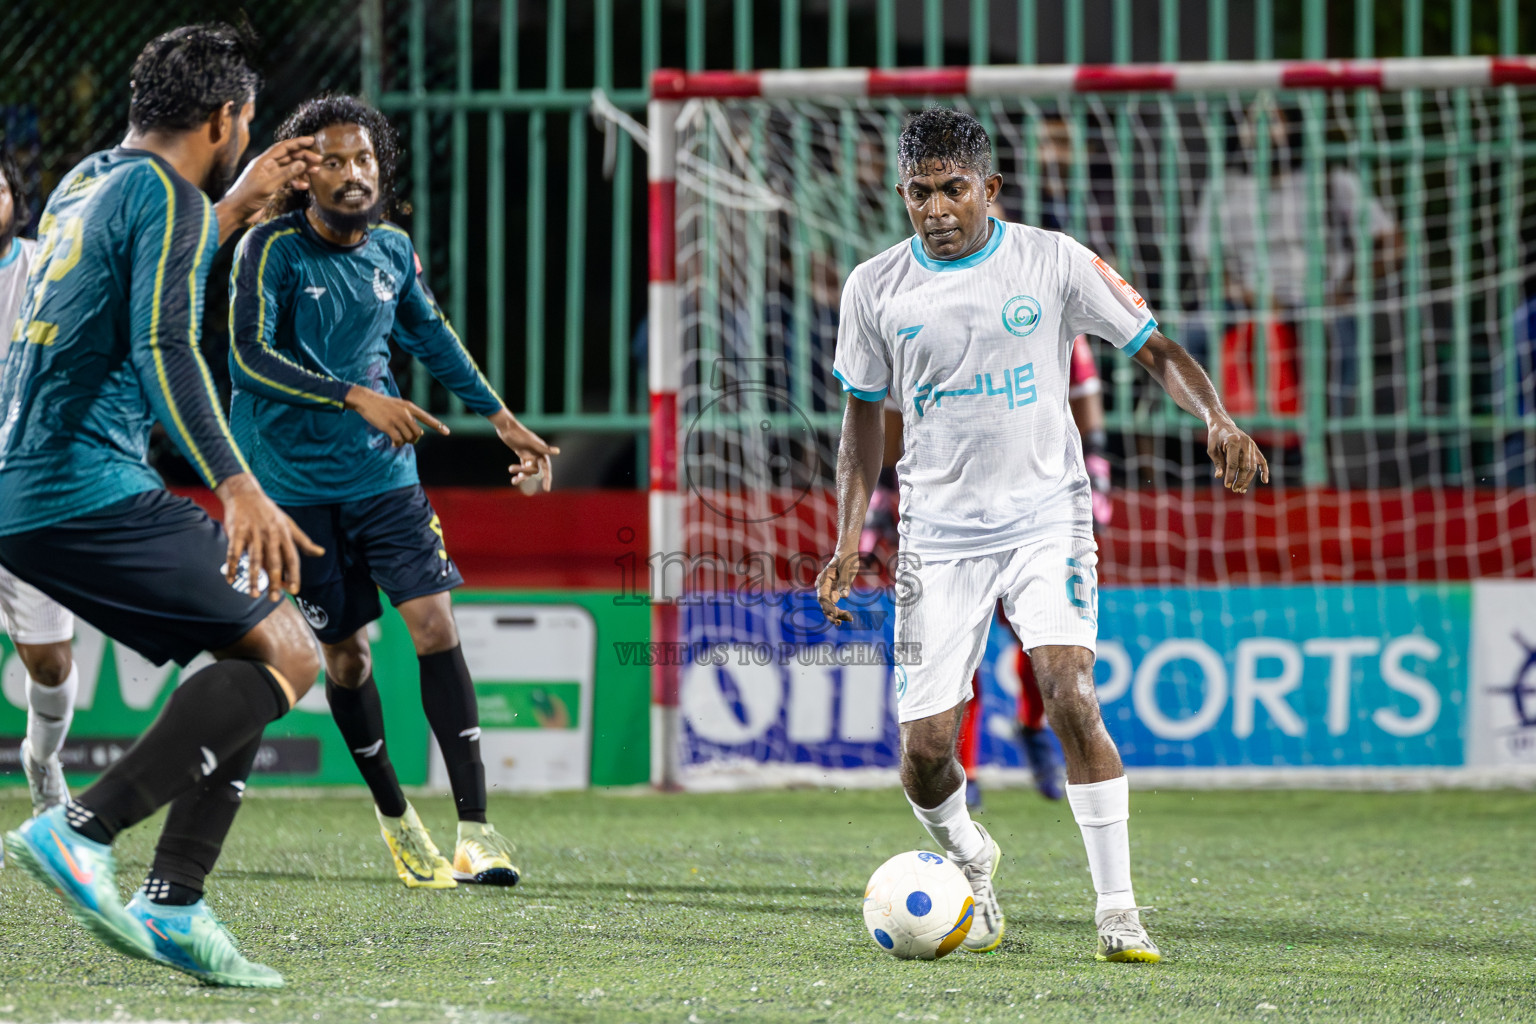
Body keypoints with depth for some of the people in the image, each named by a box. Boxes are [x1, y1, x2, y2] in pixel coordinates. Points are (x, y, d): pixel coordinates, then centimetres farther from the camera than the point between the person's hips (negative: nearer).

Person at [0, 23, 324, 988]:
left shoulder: (88, 182, 20)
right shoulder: (166, 196, -8)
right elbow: (164, 349, -22)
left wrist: (237, 206, 43)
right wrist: (239, 487, -31)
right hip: (89, 489, -10)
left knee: (258, 649, 13)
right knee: (286, 653, -10)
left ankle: (173, 904, 4)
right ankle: (82, 830, -19)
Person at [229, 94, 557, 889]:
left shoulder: (393, 250, 4)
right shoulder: (273, 249, -12)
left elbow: (429, 334, 22)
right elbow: (250, 356, -23)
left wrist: (500, 418, 23)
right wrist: (358, 397, -31)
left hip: (385, 472, 3)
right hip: (298, 483, -3)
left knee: (434, 622, -11)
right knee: (345, 653, 4)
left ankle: (474, 827, -14)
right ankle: (393, 815, 25)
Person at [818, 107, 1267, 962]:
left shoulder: (1052, 262, -2)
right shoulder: (878, 289, 2)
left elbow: (1155, 348, 2)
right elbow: (867, 413, 13)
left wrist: (1219, 418, -16)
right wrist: (849, 539, 5)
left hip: (1045, 521, -2)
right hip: (939, 533, 2)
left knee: (1071, 698, -23)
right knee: (924, 748, -5)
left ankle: (1118, 908, -16)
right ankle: (971, 859, 29)